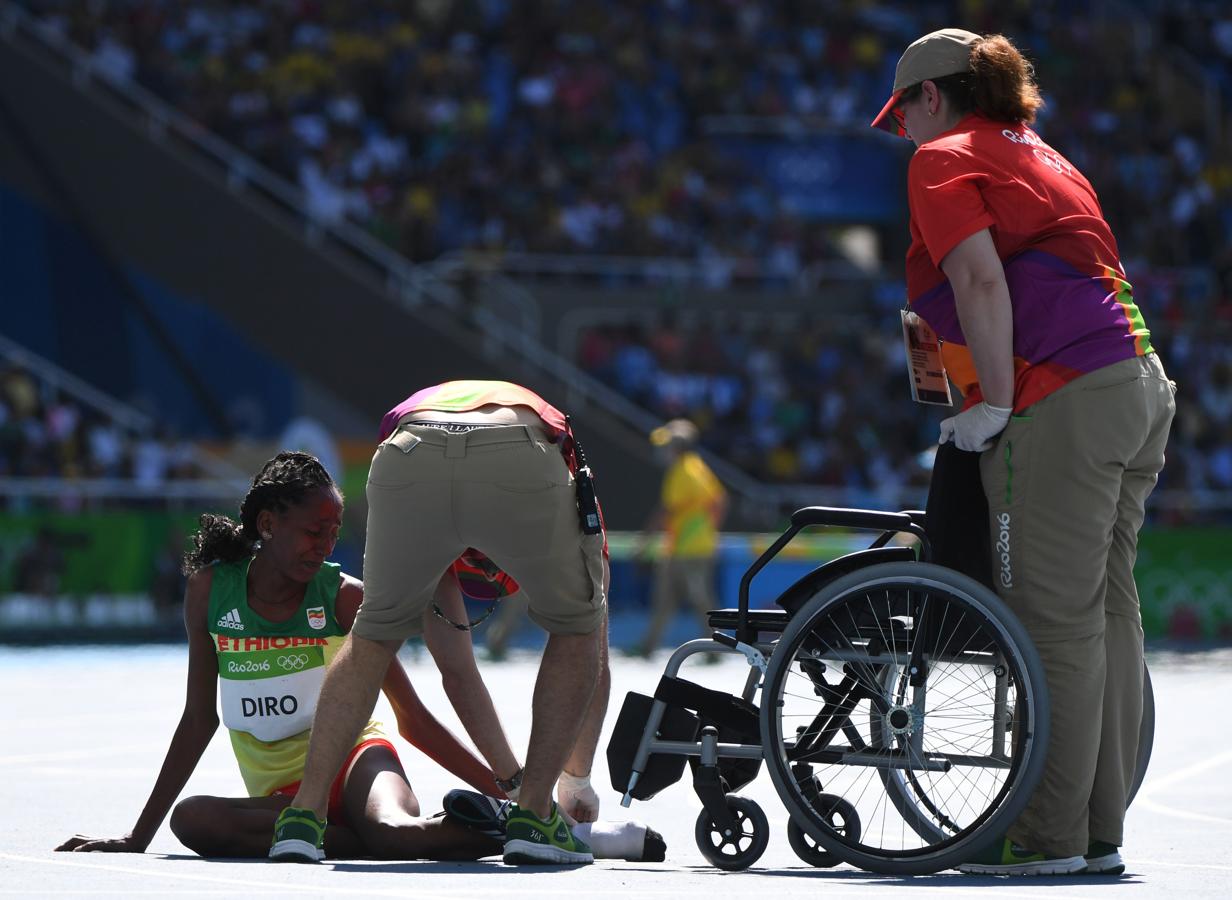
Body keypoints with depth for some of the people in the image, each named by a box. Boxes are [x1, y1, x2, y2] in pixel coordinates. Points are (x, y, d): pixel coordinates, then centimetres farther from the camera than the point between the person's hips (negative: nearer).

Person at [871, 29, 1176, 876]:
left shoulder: (943, 160, 1)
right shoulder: (1038, 155, 26)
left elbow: (982, 280, -14)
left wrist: (997, 402, -12)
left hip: (1062, 403, -9)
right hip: (1139, 387, 9)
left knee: (1057, 621, -7)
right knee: (1108, 611, 9)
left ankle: (1048, 837, -6)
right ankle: (1101, 832, 13)